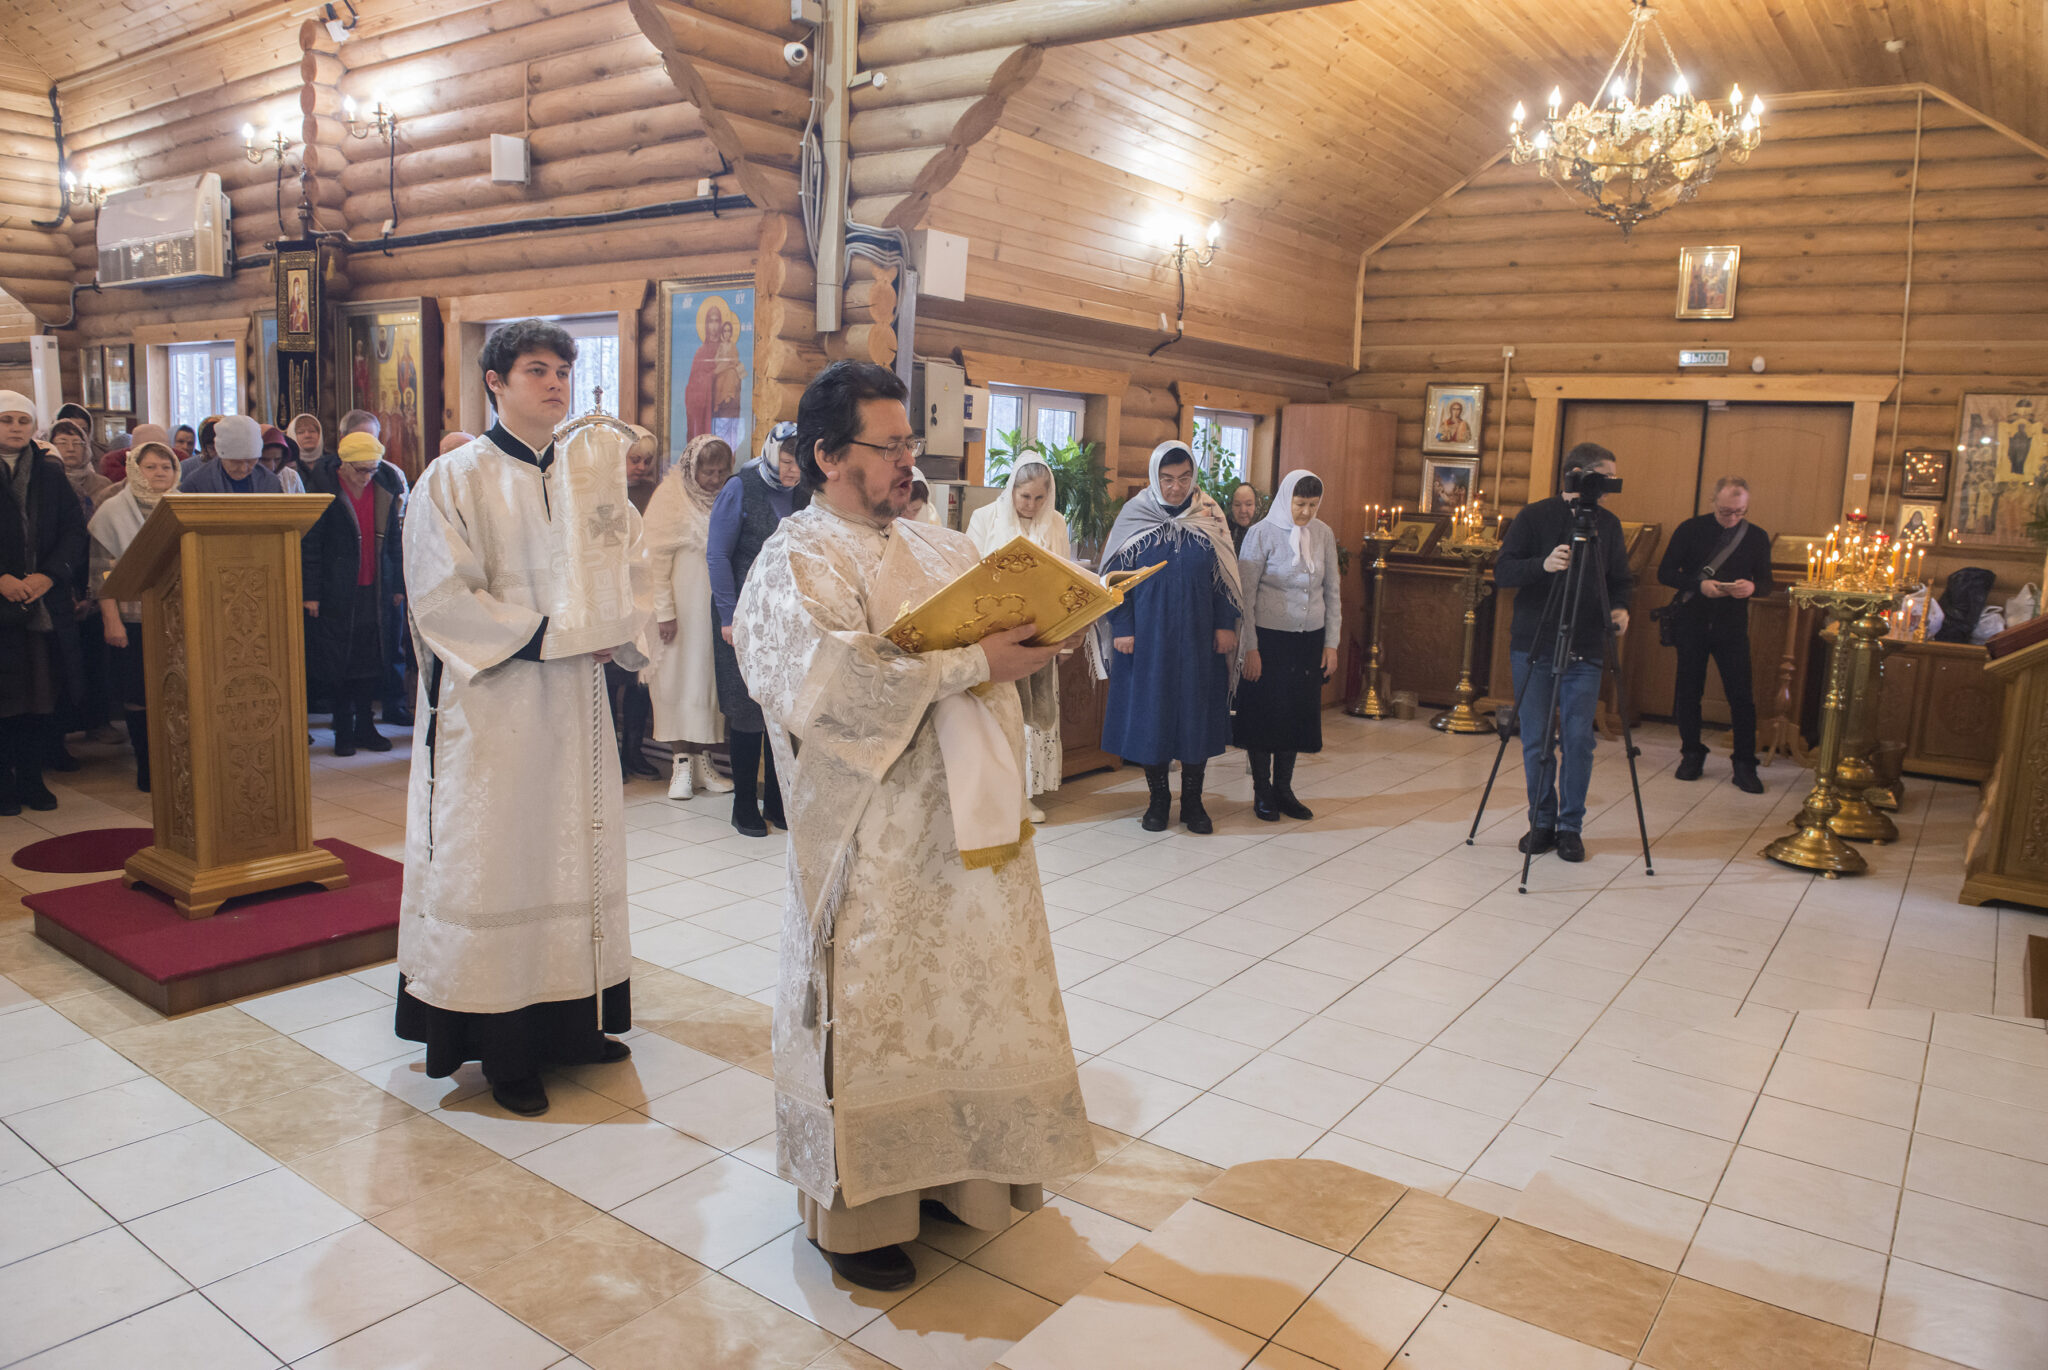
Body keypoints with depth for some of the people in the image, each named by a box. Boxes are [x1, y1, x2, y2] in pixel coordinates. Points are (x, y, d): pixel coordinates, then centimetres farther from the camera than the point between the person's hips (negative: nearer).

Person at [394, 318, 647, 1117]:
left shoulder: (586, 481, 10)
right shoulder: (454, 480, -5)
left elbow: (634, 576, 6)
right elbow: (443, 597, -13)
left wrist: (611, 628, -14)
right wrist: (546, 635, -18)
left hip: (573, 703, 5)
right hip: (490, 703, -5)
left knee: (576, 849, 10)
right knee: (494, 860, 0)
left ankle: (572, 1019, 22)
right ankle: (502, 1045, 10)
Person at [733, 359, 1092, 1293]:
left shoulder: (939, 549, 15)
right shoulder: (799, 561, -9)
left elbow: (997, 628, 16)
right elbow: (837, 678, -25)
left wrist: (1035, 637, -6)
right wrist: (971, 665, -24)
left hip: (963, 815, 7)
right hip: (871, 834, -7)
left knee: (958, 992, 16)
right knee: (868, 1010, 5)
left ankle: (943, 1172, 34)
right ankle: (852, 1212, 22)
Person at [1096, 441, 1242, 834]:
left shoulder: (1210, 516, 1)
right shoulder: (1134, 515, -2)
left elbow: (1224, 575, 5)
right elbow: (1116, 575, -1)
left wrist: (1226, 624, -1)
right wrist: (1122, 628, -6)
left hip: (1198, 636, 1)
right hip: (1148, 635, -1)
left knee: (1197, 712, 4)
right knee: (1150, 710, 4)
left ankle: (1192, 799, 16)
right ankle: (1158, 797, 17)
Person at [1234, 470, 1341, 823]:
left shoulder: (1323, 534, 4)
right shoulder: (1262, 534, -9)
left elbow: (1333, 592, 10)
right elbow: (1245, 595, -8)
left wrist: (1331, 643, 6)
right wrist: (1250, 648, -11)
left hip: (1309, 640, 4)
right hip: (1269, 637, -4)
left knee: (1299, 713, 9)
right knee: (1265, 713, 3)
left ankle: (1284, 788, 22)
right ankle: (1262, 792, 16)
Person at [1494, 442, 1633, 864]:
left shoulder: (1608, 523, 9)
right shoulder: (1534, 517, 0)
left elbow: (1620, 579, 16)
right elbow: (1502, 572, -6)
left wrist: (1619, 606, -5)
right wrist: (1543, 564, -24)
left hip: (1585, 652, 2)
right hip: (1533, 646, -2)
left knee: (1578, 740, -2)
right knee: (1535, 742, 3)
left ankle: (1570, 826, 10)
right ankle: (1542, 821, 17)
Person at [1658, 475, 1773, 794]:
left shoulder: (1757, 537, 5)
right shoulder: (1691, 529, -1)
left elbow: (1766, 584, 9)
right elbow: (1665, 572, -3)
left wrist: (1751, 587, -15)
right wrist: (1699, 585, -19)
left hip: (1732, 626, 1)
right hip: (1692, 621, 0)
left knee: (1741, 695, -3)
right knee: (1688, 692, 6)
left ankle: (1745, 765, 5)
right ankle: (1692, 754, 22)